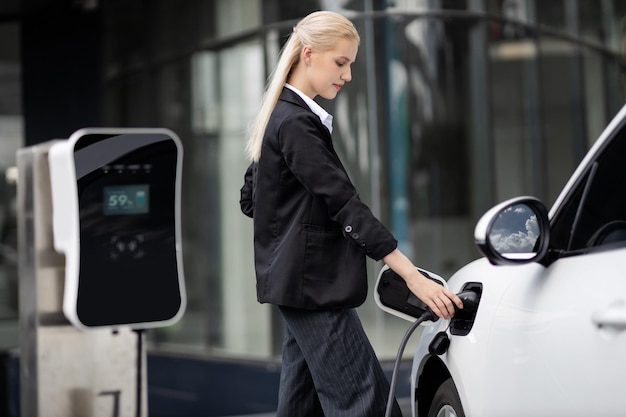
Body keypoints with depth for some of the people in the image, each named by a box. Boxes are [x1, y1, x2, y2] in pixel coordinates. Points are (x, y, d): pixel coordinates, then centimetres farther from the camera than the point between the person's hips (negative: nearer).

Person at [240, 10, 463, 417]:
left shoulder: (282, 116, 15)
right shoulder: (296, 124, -15)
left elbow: (251, 200, 21)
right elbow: (344, 204, -22)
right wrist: (413, 277, -24)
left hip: (300, 284, 10)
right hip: (314, 285, -10)